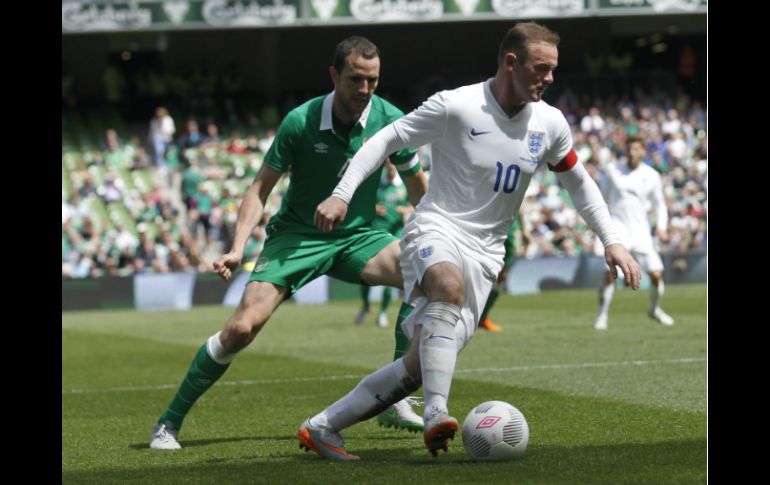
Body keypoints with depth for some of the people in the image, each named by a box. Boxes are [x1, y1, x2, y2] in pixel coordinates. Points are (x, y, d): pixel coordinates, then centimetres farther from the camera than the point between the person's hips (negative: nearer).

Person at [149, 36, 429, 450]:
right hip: (295, 237, -3)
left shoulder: (390, 120, -9)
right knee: (243, 326, -20)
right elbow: (261, 187, -9)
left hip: (357, 237, 3)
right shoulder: (301, 122, -16)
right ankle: (170, 421, -2)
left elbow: (417, 183, 7)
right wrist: (237, 248, -20)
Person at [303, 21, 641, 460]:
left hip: (484, 252, 5)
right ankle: (436, 415, -47)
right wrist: (342, 194, -13)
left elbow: (579, 182, 20)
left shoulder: (550, 123, 5)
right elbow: (387, 139, -4)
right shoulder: (455, 107, -11)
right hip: (436, 229, -5)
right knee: (450, 285, -41)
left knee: (421, 366, -7)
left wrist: (612, 241, 12)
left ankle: (321, 428, 4)